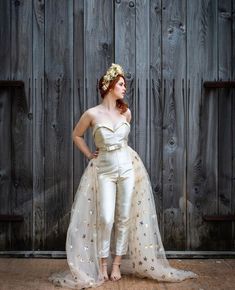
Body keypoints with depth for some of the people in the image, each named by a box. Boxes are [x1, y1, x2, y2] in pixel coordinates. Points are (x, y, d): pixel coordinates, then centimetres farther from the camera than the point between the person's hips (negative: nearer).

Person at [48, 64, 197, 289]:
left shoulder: (126, 112, 4)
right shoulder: (92, 114, -5)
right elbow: (76, 135, 10)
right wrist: (89, 155, 6)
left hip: (128, 167, 3)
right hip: (104, 170, -3)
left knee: (125, 218, 4)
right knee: (105, 219, -8)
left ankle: (117, 263, 18)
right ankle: (102, 264, 11)